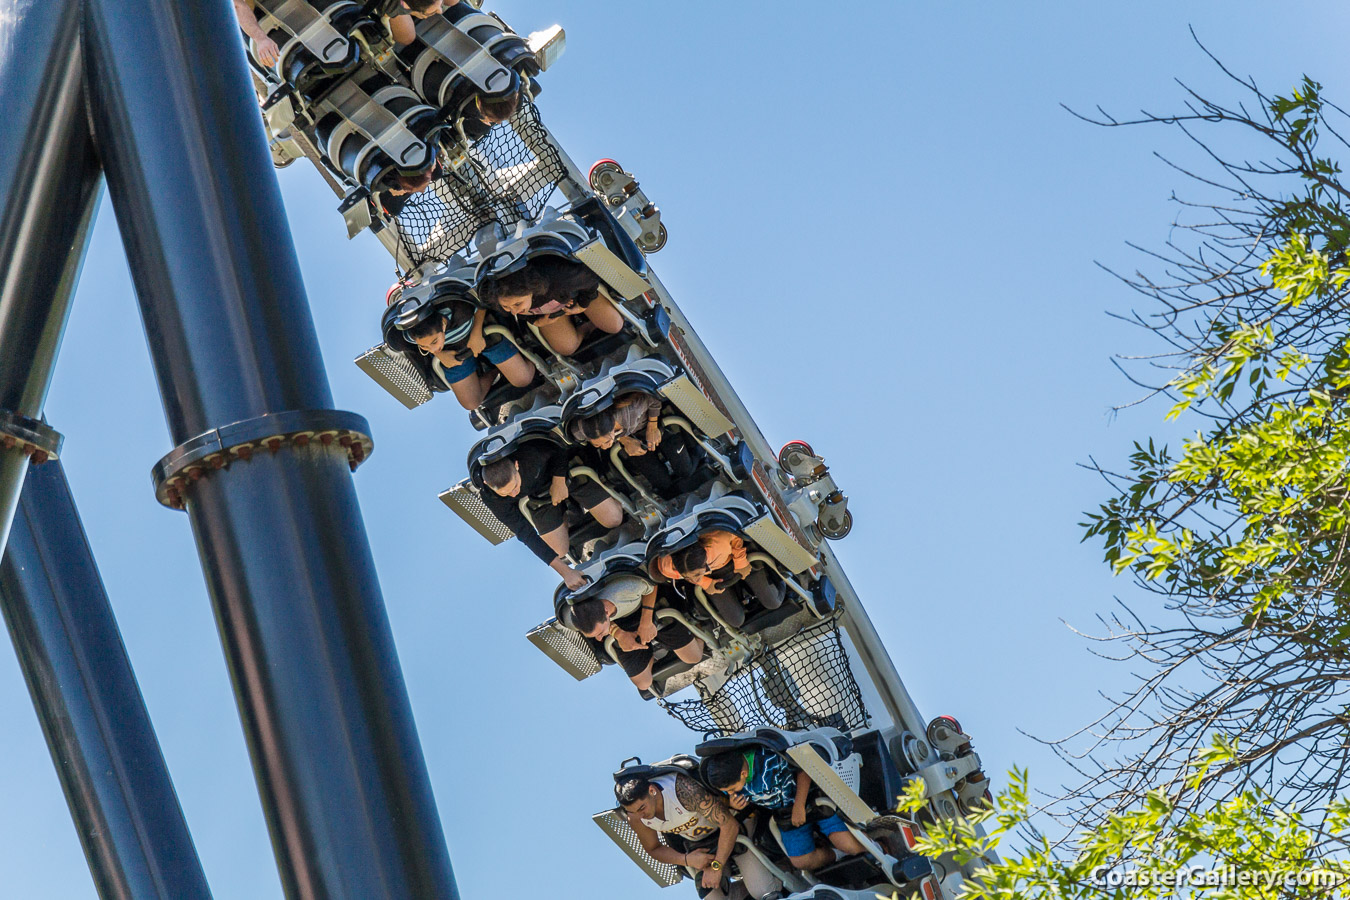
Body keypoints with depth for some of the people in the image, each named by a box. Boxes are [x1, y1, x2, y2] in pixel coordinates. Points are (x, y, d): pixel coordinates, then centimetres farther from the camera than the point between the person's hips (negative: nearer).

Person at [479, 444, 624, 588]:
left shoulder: (530, 452, -42)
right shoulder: (490, 498, -32)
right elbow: (525, 534, -28)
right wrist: (565, 571, -30)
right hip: (540, 498, 2)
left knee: (613, 520, -12)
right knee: (561, 553, -5)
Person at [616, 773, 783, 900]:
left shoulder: (683, 789, -40)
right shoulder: (635, 818, -21)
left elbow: (730, 825, -34)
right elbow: (654, 849, -2)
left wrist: (716, 867, -28)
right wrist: (687, 860, -20)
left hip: (731, 830, -5)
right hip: (696, 844, 5)